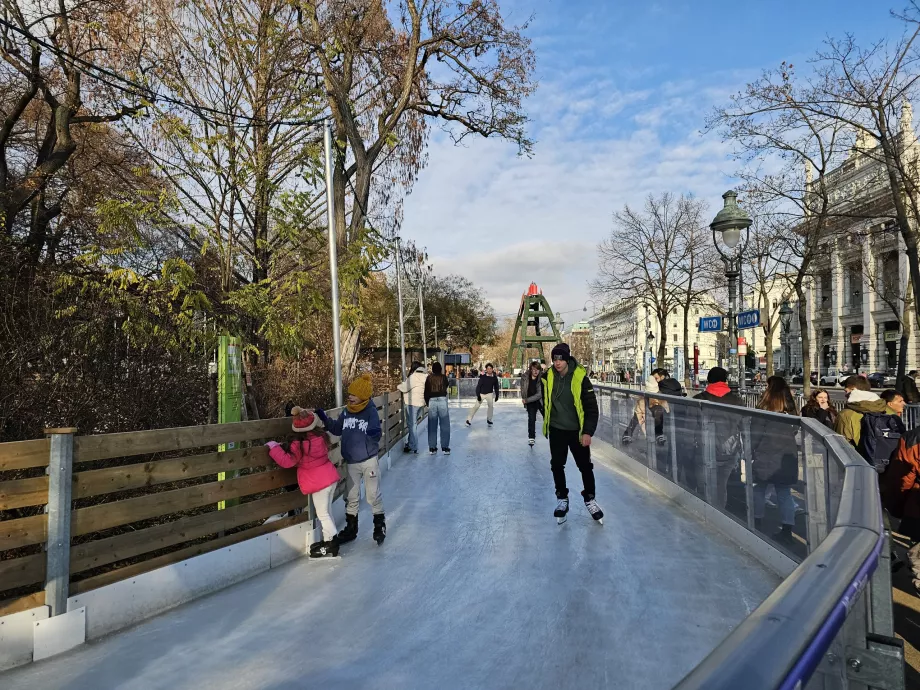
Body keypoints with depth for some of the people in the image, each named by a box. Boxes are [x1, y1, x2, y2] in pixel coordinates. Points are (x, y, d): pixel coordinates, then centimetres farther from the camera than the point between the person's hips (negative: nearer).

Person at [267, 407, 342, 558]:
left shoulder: (298, 444, -21)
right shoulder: (320, 435, -3)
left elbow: (287, 461, -15)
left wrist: (274, 448, -5)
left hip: (318, 482, -7)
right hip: (331, 477, 7)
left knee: (323, 514, 5)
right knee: (327, 511, 20)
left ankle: (331, 545, 9)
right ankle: (330, 540, 29)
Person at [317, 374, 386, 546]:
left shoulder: (371, 411, -14)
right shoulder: (346, 412, 0)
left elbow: (376, 434, -17)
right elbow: (337, 429, 12)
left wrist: (375, 433, -40)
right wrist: (324, 418, 2)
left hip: (369, 461, -5)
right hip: (351, 462, 5)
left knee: (373, 495, 5)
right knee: (351, 497, 15)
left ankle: (380, 526, 24)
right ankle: (351, 528, 30)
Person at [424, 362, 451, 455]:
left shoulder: (429, 378, 2)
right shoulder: (443, 377, -1)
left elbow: (426, 391, 4)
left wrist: (427, 402, 14)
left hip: (432, 401, 1)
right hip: (442, 400, -1)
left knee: (432, 425, 6)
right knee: (444, 425, 5)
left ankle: (432, 448, 9)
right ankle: (445, 447, 5)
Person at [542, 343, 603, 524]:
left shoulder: (580, 378, -16)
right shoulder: (548, 377, -6)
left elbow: (591, 407, -13)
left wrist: (588, 432, -16)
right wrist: (547, 422, 16)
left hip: (577, 431, -3)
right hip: (556, 430, 3)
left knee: (585, 466, 6)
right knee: (557, 465, 8)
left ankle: (590, 499, 25)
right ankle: (562, 499, 25)